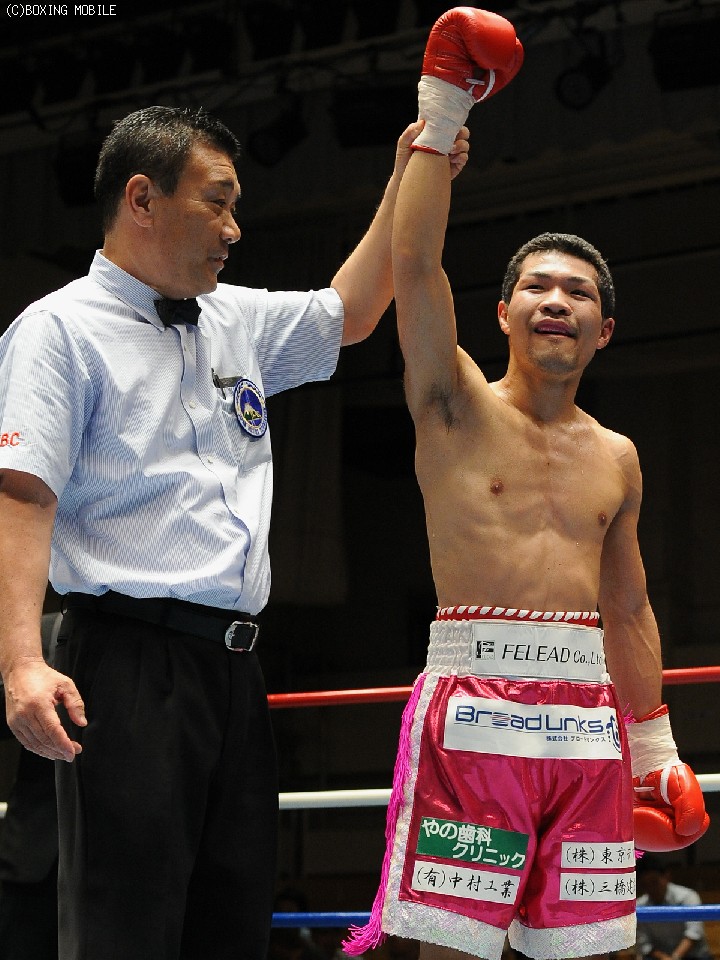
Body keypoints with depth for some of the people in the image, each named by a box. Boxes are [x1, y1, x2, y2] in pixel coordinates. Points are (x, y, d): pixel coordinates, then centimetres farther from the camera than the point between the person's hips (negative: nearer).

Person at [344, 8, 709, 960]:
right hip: (474, 701, -4)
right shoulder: (459, 408, 5)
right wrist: (442, 113, -9)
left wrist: (657, 751, 20)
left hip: (586, 717, 4)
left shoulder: (616, 459, 17)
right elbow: (415, 264, -9)